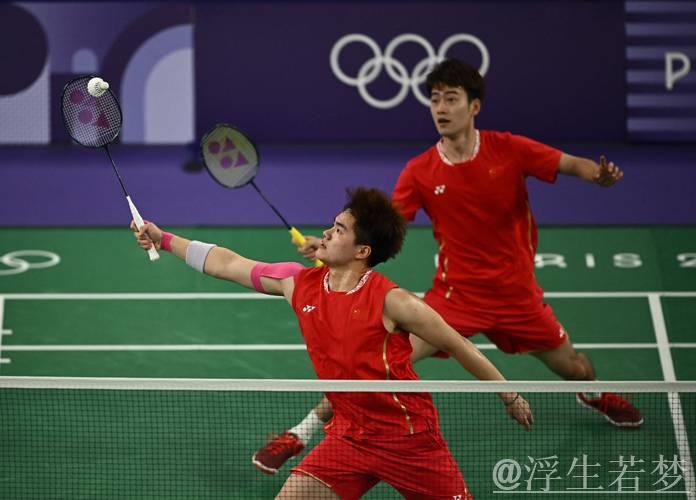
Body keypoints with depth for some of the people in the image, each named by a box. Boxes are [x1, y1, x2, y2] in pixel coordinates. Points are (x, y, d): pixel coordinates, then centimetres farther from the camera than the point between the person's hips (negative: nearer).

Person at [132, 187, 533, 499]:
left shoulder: (391, 301, -18)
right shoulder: (298, 283, -1)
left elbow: (457, 346, -8)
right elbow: (226, 264, 9)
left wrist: (508, 395, -1)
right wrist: (163, 239, 10)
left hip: (409, 435, -5)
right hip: (349, 435, 5)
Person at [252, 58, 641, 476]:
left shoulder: (508, 150, -9)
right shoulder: (420, 171, -8)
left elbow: (574, 165, -5)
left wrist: (600, 174, -29)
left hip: (517, 292, 1)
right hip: (456, 293, -1)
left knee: (574, 369, 13)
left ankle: (597, 395, 54)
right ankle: (300, 434, -9)